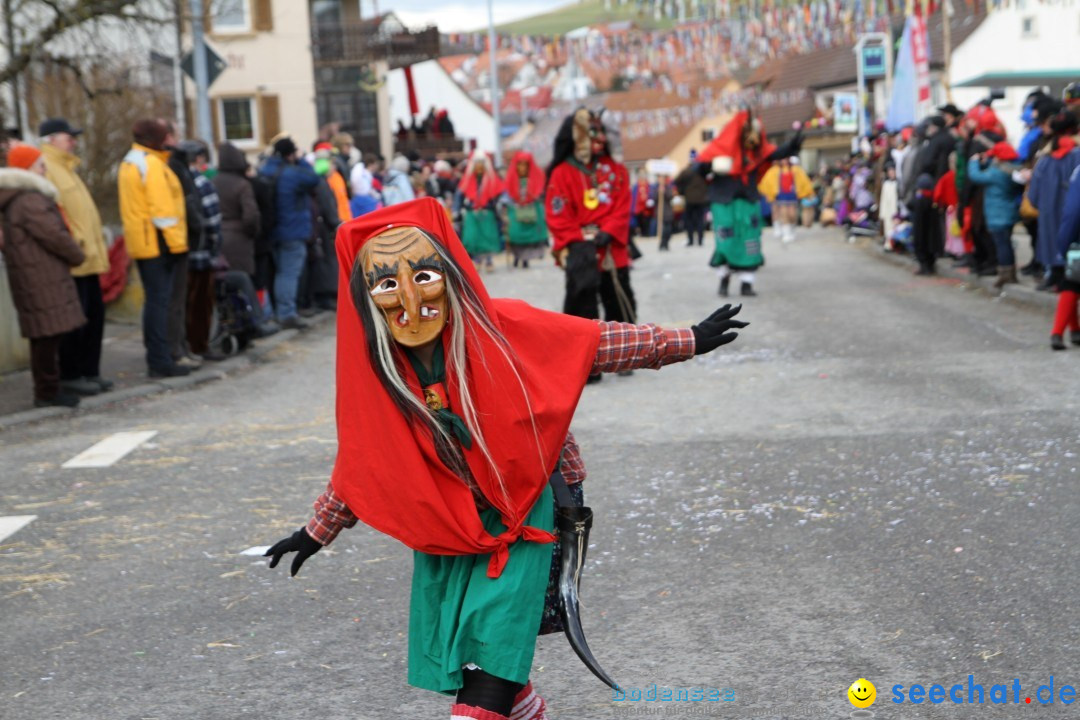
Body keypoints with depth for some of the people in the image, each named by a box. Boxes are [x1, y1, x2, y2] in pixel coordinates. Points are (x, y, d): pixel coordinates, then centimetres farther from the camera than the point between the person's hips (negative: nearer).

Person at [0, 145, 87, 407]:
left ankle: (46, 390, 18)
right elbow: (54, 236, -17)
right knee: (48, 333, -6)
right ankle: (47, 392, -2)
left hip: (37, 275, 10)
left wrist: (73, 254, 14)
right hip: (42, 277, -10)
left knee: (46, 336, 13)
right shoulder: (30, 201, -16)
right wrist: (78, 256, -1)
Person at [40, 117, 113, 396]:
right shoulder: (44, 168, -10)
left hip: (87, 258, 10)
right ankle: (69, 376, 3)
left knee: (95, 315, 12)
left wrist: (97, 248, 22)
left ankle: (89, 371, 19)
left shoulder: (65, 168, 22)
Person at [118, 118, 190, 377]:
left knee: (155, 299, 15)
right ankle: (160, 361, -7)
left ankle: (156, 356, 20)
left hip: (140, 243, 10)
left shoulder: (129, 162, 18)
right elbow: (162, 208, -19)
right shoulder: (151, 164, -13)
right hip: (157, 242, -10)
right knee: (160, 300, -8)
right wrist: (177, 243, -16)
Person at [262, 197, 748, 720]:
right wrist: (317, 533, 17)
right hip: (441, 536, 3)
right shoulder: (372, 372, -9)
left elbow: (598, 343, -6)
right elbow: (357, 463, 7)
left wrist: (685, 341, -2)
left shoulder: (502, 330, -18)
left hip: (517, 524, -3)